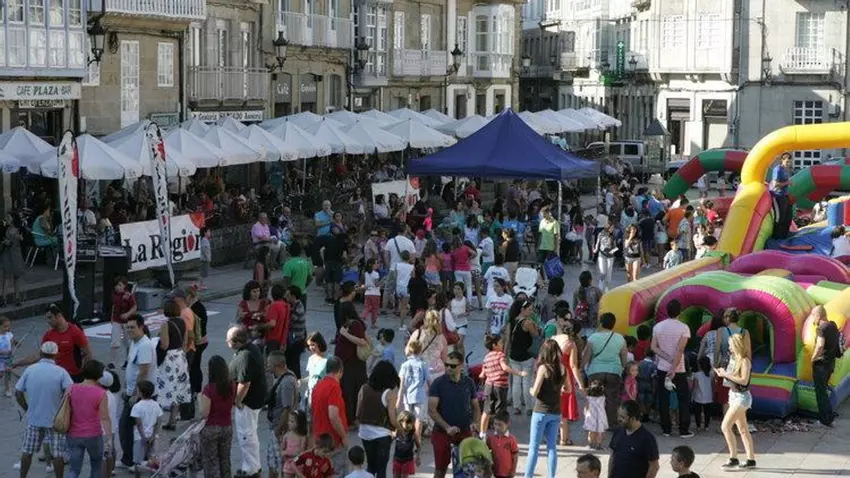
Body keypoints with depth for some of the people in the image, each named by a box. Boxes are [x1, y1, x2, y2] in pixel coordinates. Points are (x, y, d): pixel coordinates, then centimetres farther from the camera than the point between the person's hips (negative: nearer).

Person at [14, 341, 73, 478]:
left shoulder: (29, 370, -3)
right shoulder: (61, 372, -12)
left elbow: (18, 394, 0)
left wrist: (27, 409, 12)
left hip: (33, 419, 3)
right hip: (55, 420, -3)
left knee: (27, 451, 16)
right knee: (57, 454, 6)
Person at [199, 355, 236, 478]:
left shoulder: (209, 388, -21)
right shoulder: (232, 386, -5)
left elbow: (204, 413, -17)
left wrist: (200, 398, -3)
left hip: (211, 428, -5)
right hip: (227, 427, 5)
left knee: (211, 461, 7)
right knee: (225, 459, 18)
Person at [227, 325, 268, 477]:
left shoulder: (245, 357, -28)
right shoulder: (251, 348, 4)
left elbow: (244, 384, -29)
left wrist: (237, 402, -16)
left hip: (247, 402, -10)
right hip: (255, 398, 10)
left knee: (246, 435, 3)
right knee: (249, 433, 21)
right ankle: (254, 465, 33)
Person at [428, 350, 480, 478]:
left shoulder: (469, 383, 4)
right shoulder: (438, 383, -7)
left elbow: (475, 407, 13)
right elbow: (431, 410, -11)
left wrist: (475, 422, -7)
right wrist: (447, 427, -20)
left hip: (465, 432, 3)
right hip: (442, 432, -3)